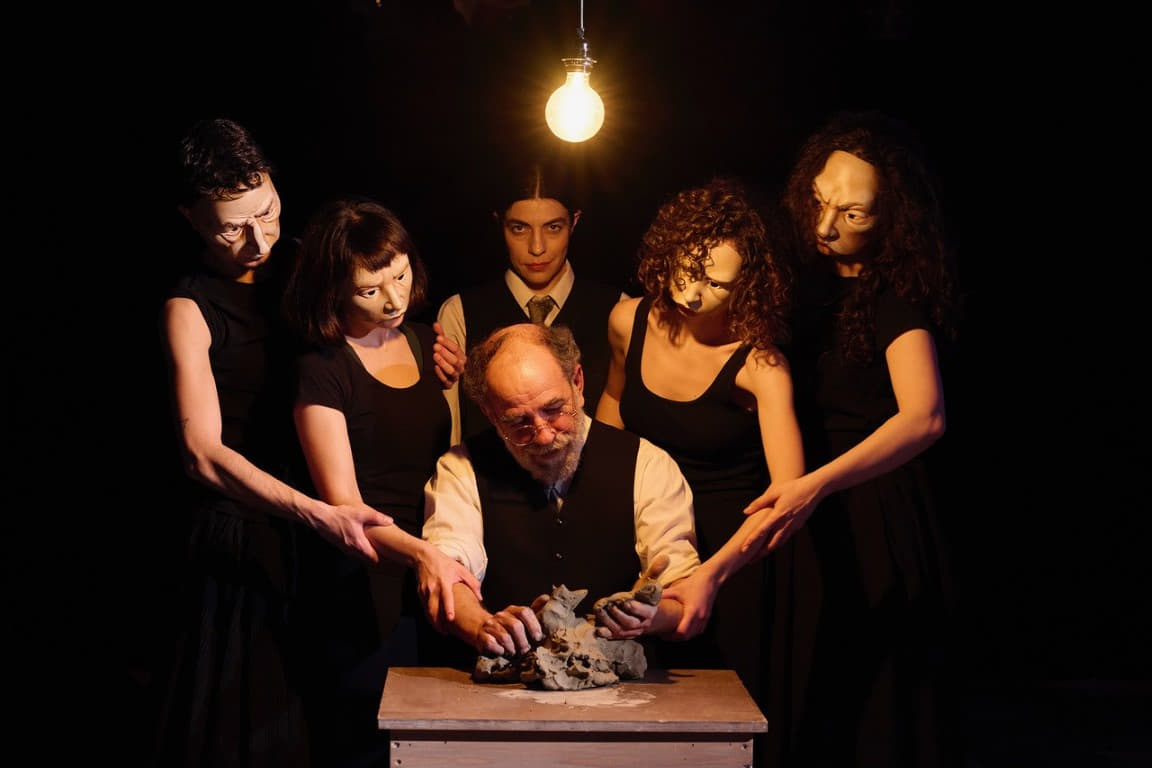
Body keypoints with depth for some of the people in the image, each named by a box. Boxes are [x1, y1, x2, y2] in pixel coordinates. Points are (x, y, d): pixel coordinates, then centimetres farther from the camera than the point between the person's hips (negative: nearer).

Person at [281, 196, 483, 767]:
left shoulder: (427, 345, 9)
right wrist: (421, 553, -32)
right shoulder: (322, 369, -9)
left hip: (438, 588, 6)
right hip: (364, 593, -5)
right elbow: (342, 503, -18)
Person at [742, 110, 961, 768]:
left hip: (876, 518, -7)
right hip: (817, 521, 7)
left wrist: (816, 486, -43)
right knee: (811, 704, 15)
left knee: (875, 707, 2)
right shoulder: (819, 279, 7)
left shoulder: (897, 295, -16)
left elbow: (925, 416, -33)